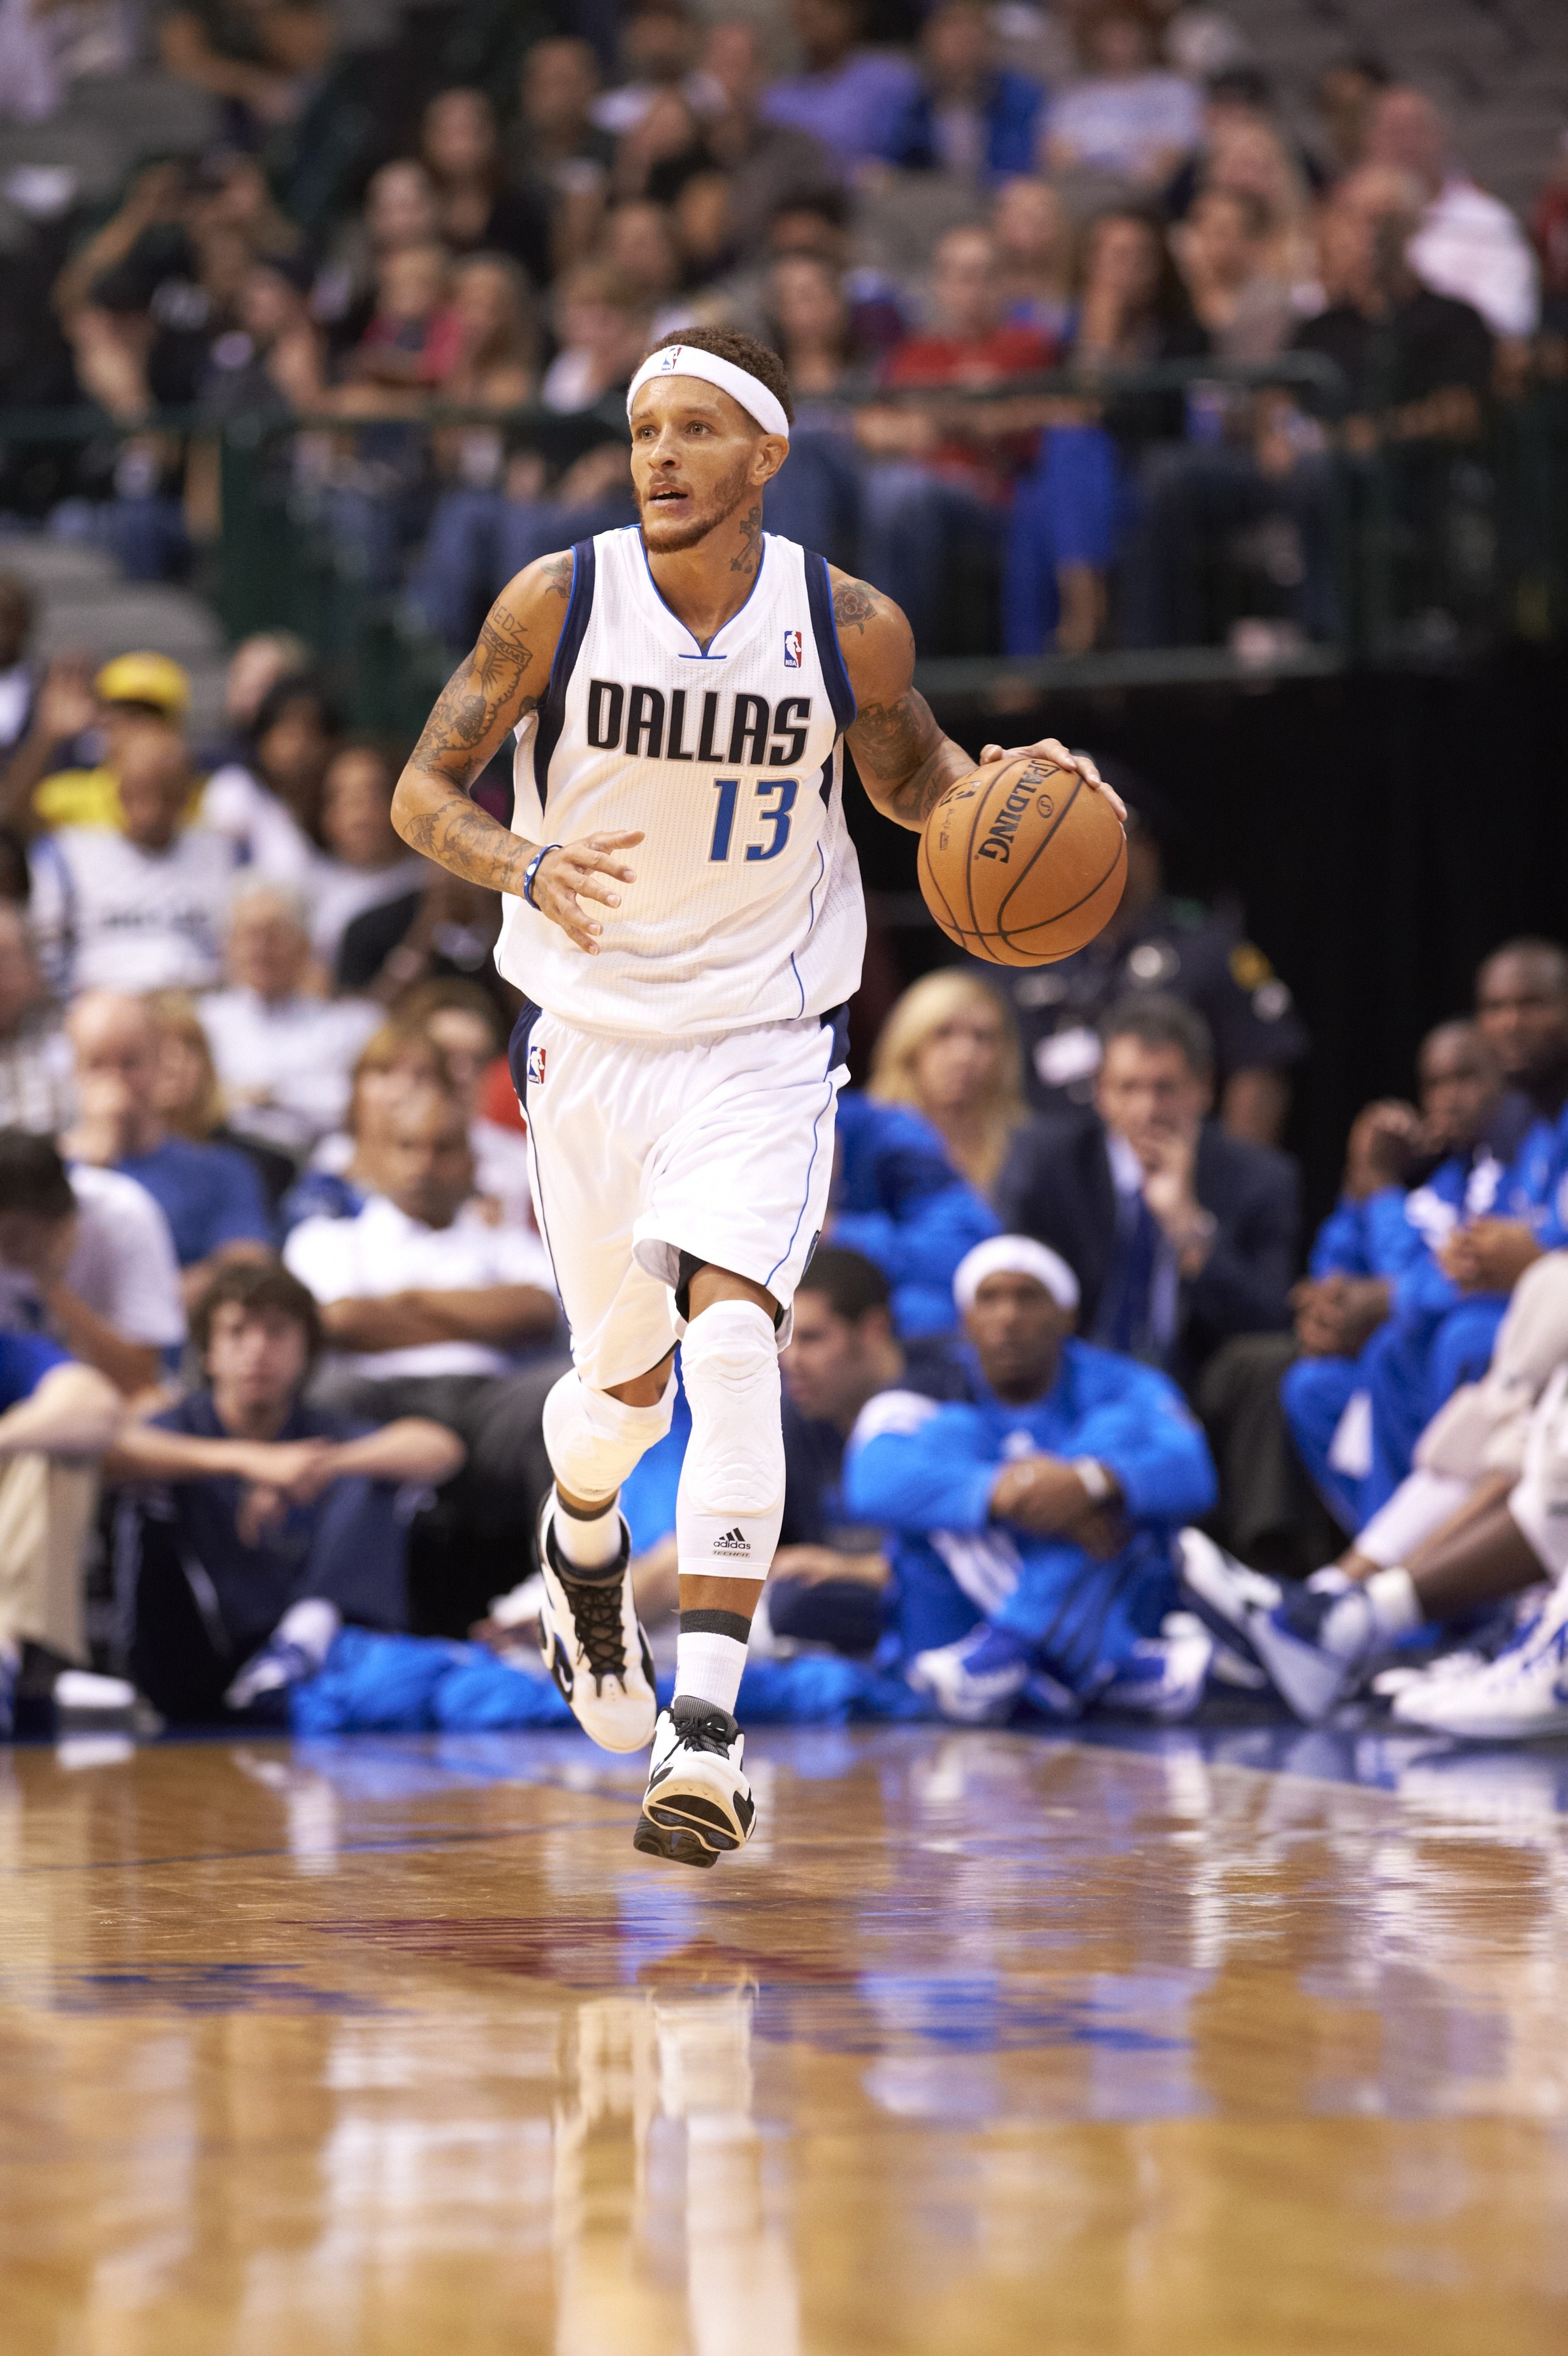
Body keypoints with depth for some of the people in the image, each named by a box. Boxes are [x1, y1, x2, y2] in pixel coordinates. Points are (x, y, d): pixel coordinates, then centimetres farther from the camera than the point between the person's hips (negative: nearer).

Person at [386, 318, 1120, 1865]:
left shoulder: (850, 629, -9)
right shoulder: (557, 605, -11)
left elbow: (912, 778, 11)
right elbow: (423, 790, -4)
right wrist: (527, 869, -25)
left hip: (764, 1042, -1)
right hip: (590, 1029, 1)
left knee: (731, 1344, -21)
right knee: (626, 1379, 13)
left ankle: (705, 1727, -23)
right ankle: (582, 1545, 51)